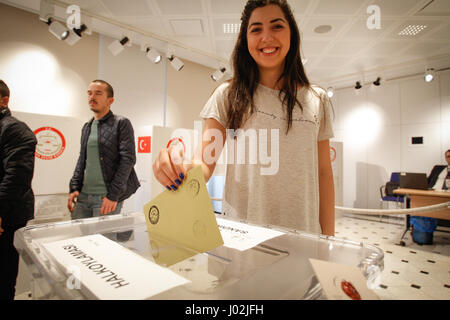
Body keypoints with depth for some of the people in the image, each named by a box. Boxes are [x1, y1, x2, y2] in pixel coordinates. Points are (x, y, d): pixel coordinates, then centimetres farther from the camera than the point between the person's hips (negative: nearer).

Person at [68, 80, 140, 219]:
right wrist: (74, 188, 8)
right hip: (83, 195, 6)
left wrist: (114, 195, -16)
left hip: (106, 197, -6)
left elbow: (128, 159, -12)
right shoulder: (87, 127, 15)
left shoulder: (121, 124, -5)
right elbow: (82, 159, 19)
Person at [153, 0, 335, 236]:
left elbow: (323, 173, 6)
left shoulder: (318, 101, 5)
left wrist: (328, 239, 5)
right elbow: (205, 165, -7)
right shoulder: (227, 95, -1)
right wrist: (183, 168, -29)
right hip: (239, 231, -1)